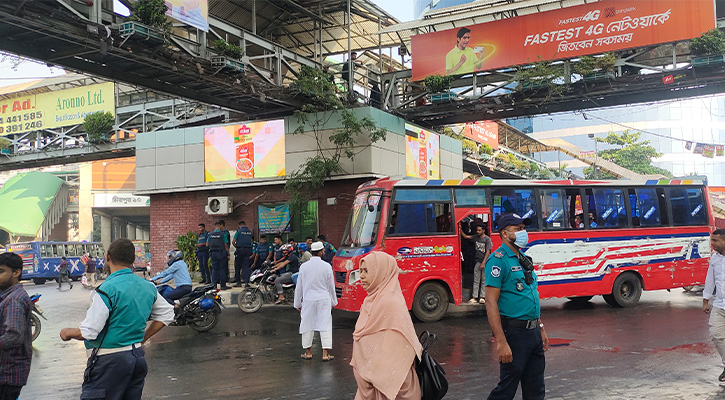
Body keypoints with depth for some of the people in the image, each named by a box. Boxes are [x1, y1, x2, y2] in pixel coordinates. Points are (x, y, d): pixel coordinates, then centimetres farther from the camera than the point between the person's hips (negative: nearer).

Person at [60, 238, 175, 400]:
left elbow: (89, 332, -17)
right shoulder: (148, 287, 5)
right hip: (137, 356, 7)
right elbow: (166, 314, 18)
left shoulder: (107, 290, -18)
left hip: (110, 361, -7)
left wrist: (68, 333, 3)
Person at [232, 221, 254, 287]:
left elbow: (233, 242, -7)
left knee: (237, 267, 7)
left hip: (240, 249, -3)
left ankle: (238, 281, 10)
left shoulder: (239, 231, -4)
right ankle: (246, 281, -5)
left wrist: (236, 247, 10)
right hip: (248, 250, 3)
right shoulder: (250, 231, 8)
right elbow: (251, 241, 10)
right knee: (246, 266, 3)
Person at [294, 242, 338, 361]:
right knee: (325, 324, 3)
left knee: (307, 325, 11)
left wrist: (297, 303, 13)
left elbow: (299, 286, 4)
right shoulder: (326, 266, -6)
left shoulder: (303, 267, -2)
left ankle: (308, 352, 20)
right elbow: (331, 286, 2)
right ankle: (325, 353, 2)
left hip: (308, 299, 1)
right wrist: (333, 301, 15)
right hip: (324, 299, -1)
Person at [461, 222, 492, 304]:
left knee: (484, 280, 4)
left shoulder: (487, 239, -8)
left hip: (485, 262, -4)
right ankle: (474, 297, 4)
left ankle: (482, 297, 8)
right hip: (477, 261, 4)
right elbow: (465, 236, 13)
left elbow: (488, 252, -11)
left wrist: (483, 263, -15)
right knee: (476, 280, 3)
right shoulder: (476, 237, 7)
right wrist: (460, 230, -2)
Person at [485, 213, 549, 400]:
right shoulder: (498, 260, -13)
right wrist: (501, 342, -24)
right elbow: (491, 303, -19)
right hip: (514, 333, -8)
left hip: (534, 331, 8)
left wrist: (541, 328, 19)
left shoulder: (524, 259, 14)